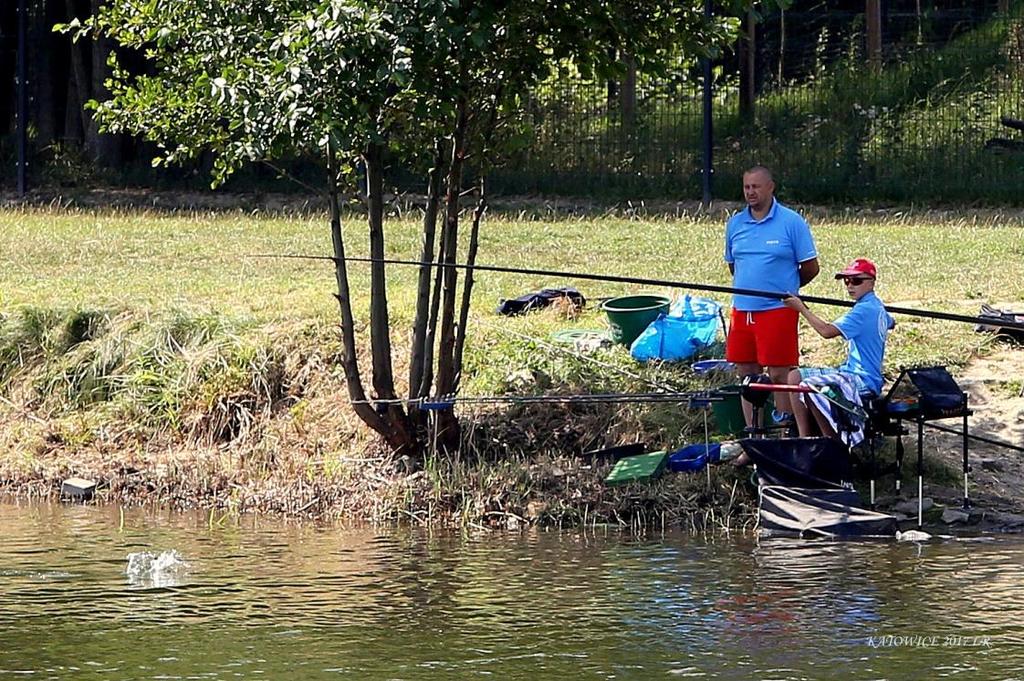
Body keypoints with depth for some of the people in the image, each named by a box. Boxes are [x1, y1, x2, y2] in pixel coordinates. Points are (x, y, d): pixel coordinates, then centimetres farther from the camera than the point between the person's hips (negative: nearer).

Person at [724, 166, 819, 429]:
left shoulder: (792, 222, -4)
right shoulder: (735, 224, 10)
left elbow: (810, 268, -1)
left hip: (778, 310, -5)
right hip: (742, 310, 5)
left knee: (780, 374, -5)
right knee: (747, 374, 9)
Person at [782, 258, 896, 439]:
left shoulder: (864, 310, -18)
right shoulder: (877, 306, 14)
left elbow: (827, 331, -24)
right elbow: (890, 323, 38)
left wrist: (801, 308, -15)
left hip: (863, 380, -11)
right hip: (850, 371, 11)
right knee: (795, 377, 7)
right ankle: (805, 438, 2)